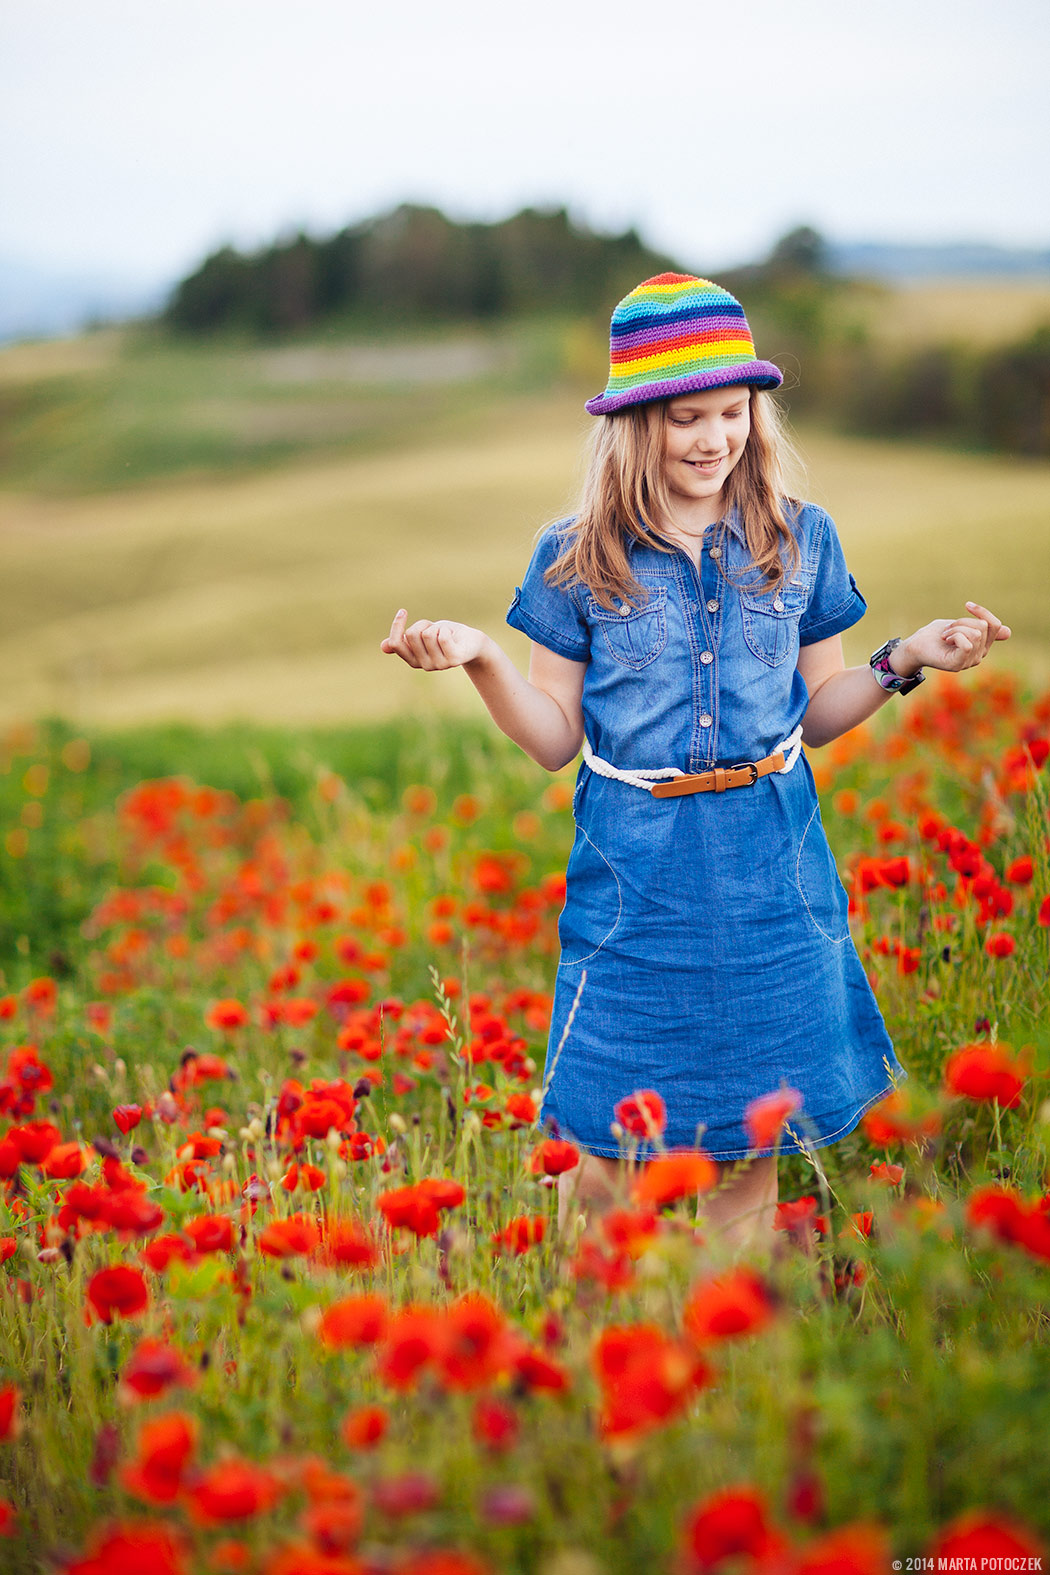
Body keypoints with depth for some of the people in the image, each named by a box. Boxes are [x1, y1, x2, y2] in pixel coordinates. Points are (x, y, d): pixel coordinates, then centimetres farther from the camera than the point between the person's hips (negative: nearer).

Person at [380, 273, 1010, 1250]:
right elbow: (555, 739, 3)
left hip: (768, 877, 1)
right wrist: (480, 659, -12)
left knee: (747, 1145, 9)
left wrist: (903, 661, -5)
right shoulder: (577, 561, -1)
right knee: (605, 1149, 2)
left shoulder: (800, 542, 3)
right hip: (635, 878, -1)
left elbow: (816, 714, 11)